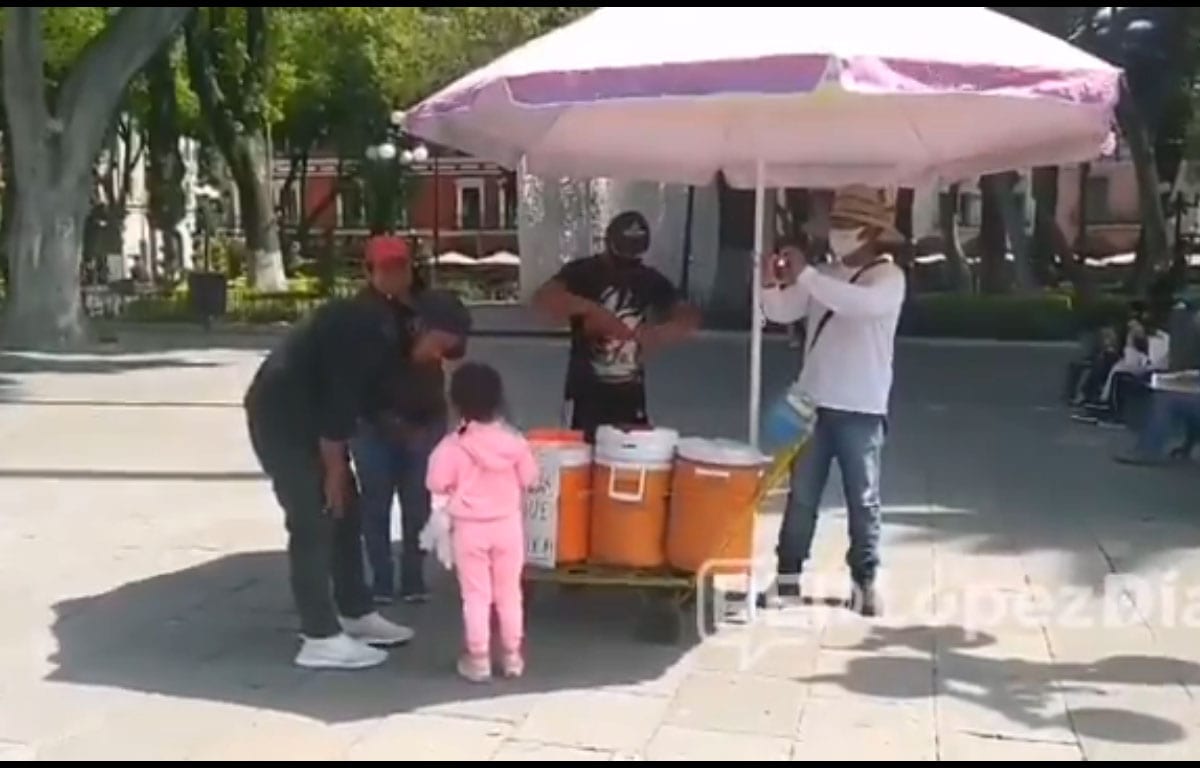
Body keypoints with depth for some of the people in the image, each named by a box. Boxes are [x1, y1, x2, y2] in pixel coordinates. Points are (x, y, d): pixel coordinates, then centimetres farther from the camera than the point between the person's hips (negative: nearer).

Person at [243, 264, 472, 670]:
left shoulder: (389, 332, 7)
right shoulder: (371, 333, -24)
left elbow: (358, 399, 12)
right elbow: (338, 401, -24)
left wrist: (338, 465, 8)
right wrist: (335, 470, -15)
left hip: (309, 413, 10)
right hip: (280, 413, -10)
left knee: (345, 514, 12)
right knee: (313, 522, -10)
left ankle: (356, 614, 22)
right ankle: (322, 639, -5)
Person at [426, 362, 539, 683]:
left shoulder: (453, 445, -15)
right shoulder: (513, 440, -7)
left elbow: (438, 484, -11)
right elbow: (529, 478, -1)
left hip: (469, 528, -2)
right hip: (508, 524, 2)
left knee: (475, 595, 7)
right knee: (509, 592, 13)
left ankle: (478, 659, 11)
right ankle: (512, 656, 19)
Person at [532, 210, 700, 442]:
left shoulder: (650, 279, 6)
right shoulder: (582, 272, -4)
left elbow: (690, 317, 5)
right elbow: (543, 298, -21)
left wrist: (660, 333, -16)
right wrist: (589, 309, -34)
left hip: (630, 393, 3)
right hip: (587, 392, -3)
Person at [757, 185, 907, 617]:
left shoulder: (889, 276, -6)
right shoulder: (823, 277, 11)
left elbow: (864, 303, -28)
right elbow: (781, 312, 6)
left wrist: (805, 276, -29)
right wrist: (770, 285, -15)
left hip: (861, 410, -5)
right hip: (813, 403, 5)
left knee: (862, 500, 5)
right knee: (801, 497, 8)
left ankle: (865, 583, 16)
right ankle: (787, 579, 15)